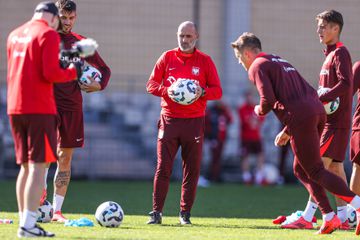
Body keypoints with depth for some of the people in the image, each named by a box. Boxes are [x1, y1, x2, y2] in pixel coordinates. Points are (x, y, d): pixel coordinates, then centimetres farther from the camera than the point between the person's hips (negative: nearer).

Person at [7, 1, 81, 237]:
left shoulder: (15, 35, 16)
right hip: (39, 109, -7)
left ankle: (25, 220, 14)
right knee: (38, 166, -7)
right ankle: (28, 225, -13)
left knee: (26, 166, 14)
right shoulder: (49, 34, -7)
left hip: (15, 108, 7)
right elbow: (50, 73, -17)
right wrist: (72, 72, 1)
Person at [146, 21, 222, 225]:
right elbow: (151, 84, 8)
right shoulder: (167, 57, 9)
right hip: (169, 120, 0)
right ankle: (156, 212, -2)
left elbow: (217, 91, 5)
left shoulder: (205, 61, 6)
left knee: (192, 169, 1)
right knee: (163, 167, -5)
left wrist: (202, 92, -16)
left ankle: (185, 212, 9)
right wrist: (166, 91, -12)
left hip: (194, 121, 0)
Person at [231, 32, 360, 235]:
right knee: (301, 169, 18)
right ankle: (329, 218, 10)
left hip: (300, 118, -9)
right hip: (318, 111, 9)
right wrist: (288, 131, 28)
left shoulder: (258, 67, 4)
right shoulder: (281, 62, 30)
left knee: (315, 171, -6)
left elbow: (268, 100, -12)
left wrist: (259, 111, 13)